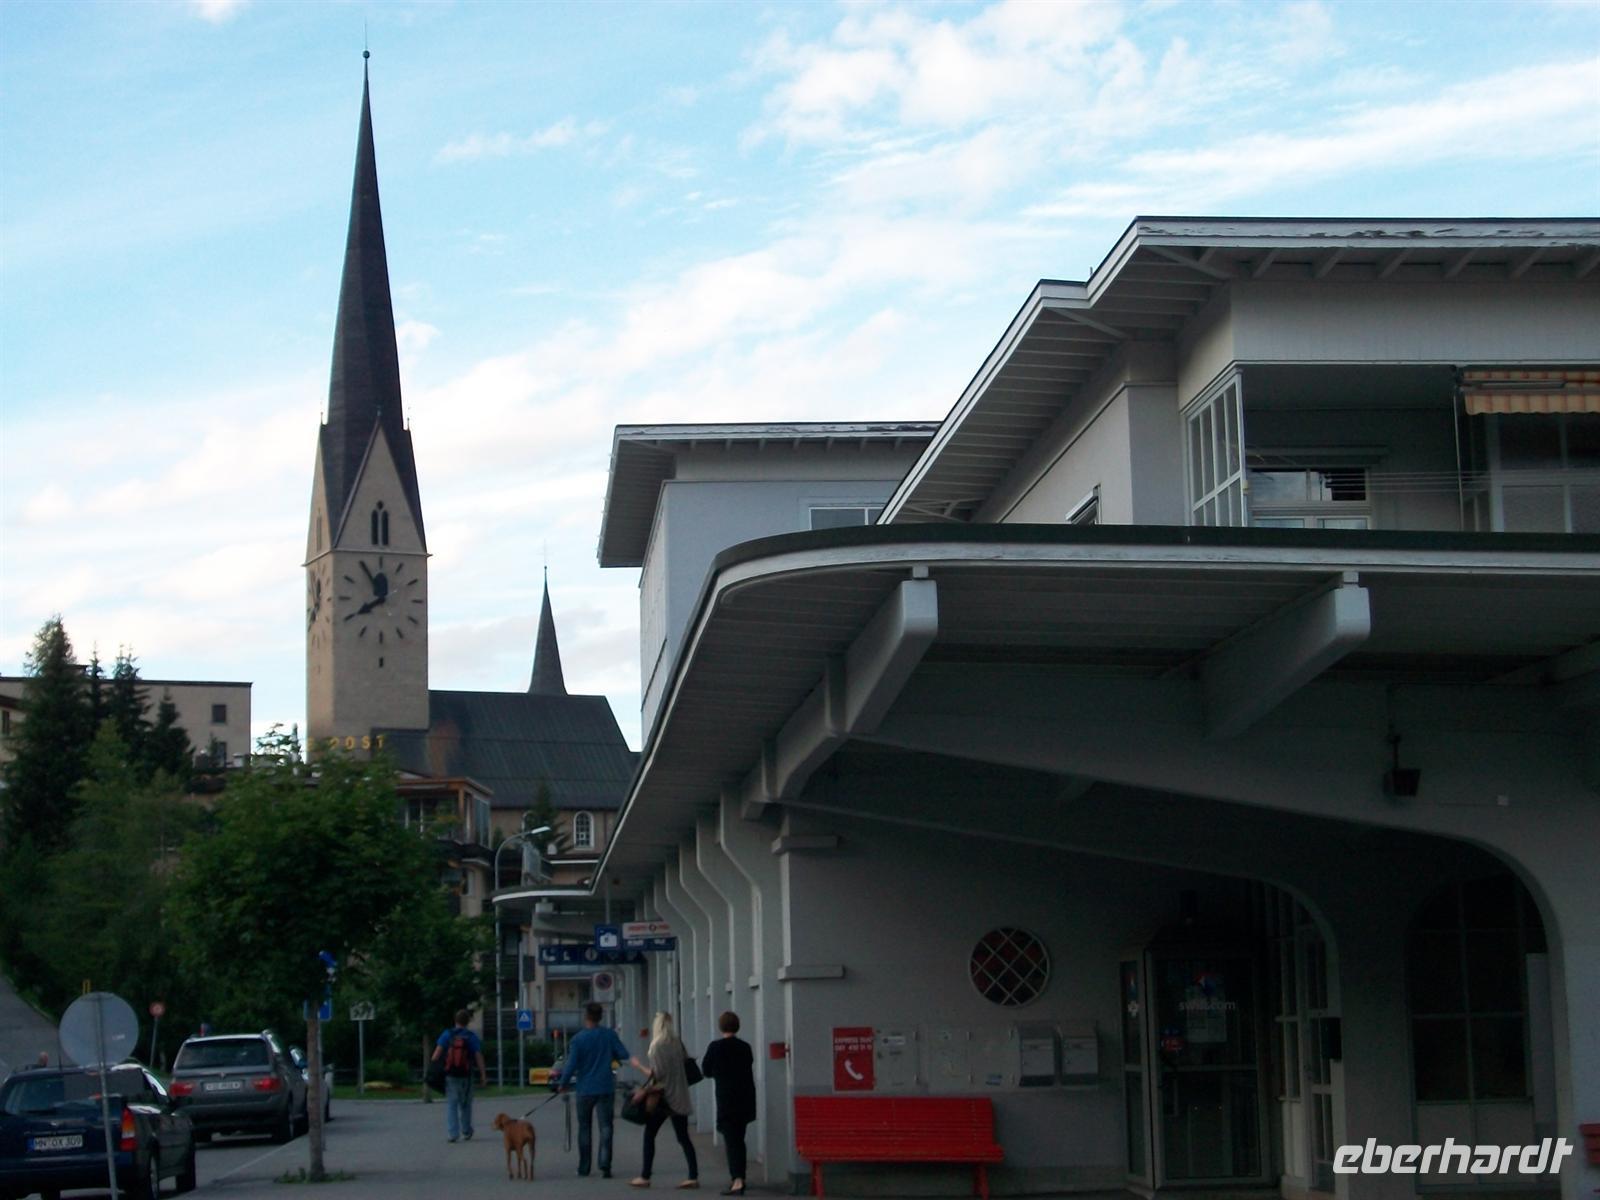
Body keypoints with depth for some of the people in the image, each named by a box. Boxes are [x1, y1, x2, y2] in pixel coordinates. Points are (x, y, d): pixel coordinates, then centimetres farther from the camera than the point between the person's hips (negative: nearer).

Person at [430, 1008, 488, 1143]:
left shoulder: (447, 1035, 0)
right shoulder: (471, 1037, -1)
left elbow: (437, 1052, -10)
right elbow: (479, 1057, -6)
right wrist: (483, 1075, -5)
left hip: (450, 1075, 0)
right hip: (465, 1076, 0)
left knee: (451, 1104, 3)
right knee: (465, 1105, 16)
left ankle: (452, 1133, -9)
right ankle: (466, 1133, 24)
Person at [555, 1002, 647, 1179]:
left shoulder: (578, 1040, -8)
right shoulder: (610, 1035, -1)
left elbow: (571, 1066, -8)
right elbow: (626, 1056, -2)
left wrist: (562, 1084, 4)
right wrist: (643, 1068, 4)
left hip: (585, 1090, -1)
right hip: (606, 1089, 1)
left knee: (585, 1128, 13)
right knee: (606, 1127, -1)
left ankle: (584, 1167, 17)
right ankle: (605, 1166, -15)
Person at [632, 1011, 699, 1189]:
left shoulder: (658, 1046, -13)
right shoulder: (678, 1044, 6)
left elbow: (657, 1073, -16)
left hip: (664, 1096, -6)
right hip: (680, 1097, 6)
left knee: (649, 1134, 6)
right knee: (683, 1137, 8)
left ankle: (645, 1177, 7)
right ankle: (693, 1177, 1)